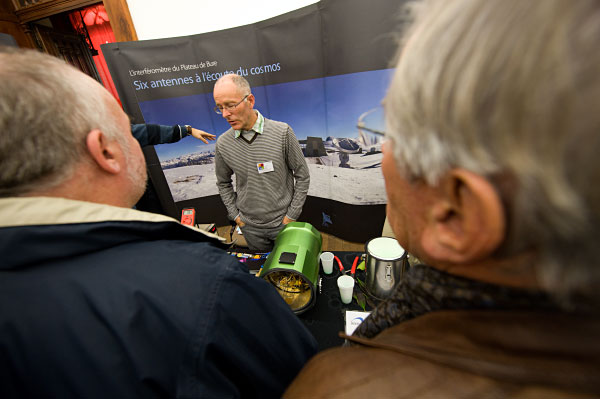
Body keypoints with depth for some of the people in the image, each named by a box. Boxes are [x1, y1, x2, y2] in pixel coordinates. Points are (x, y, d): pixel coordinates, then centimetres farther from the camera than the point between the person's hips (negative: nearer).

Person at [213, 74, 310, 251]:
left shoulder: (282, 132, -16)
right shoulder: (223, 144, -7)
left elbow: (302, 176, -9)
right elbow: (223, 183, 9)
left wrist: (291, 216, -8)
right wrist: (235, 215, 3)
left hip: (282, 221, -2)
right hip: (249, 226, 3)